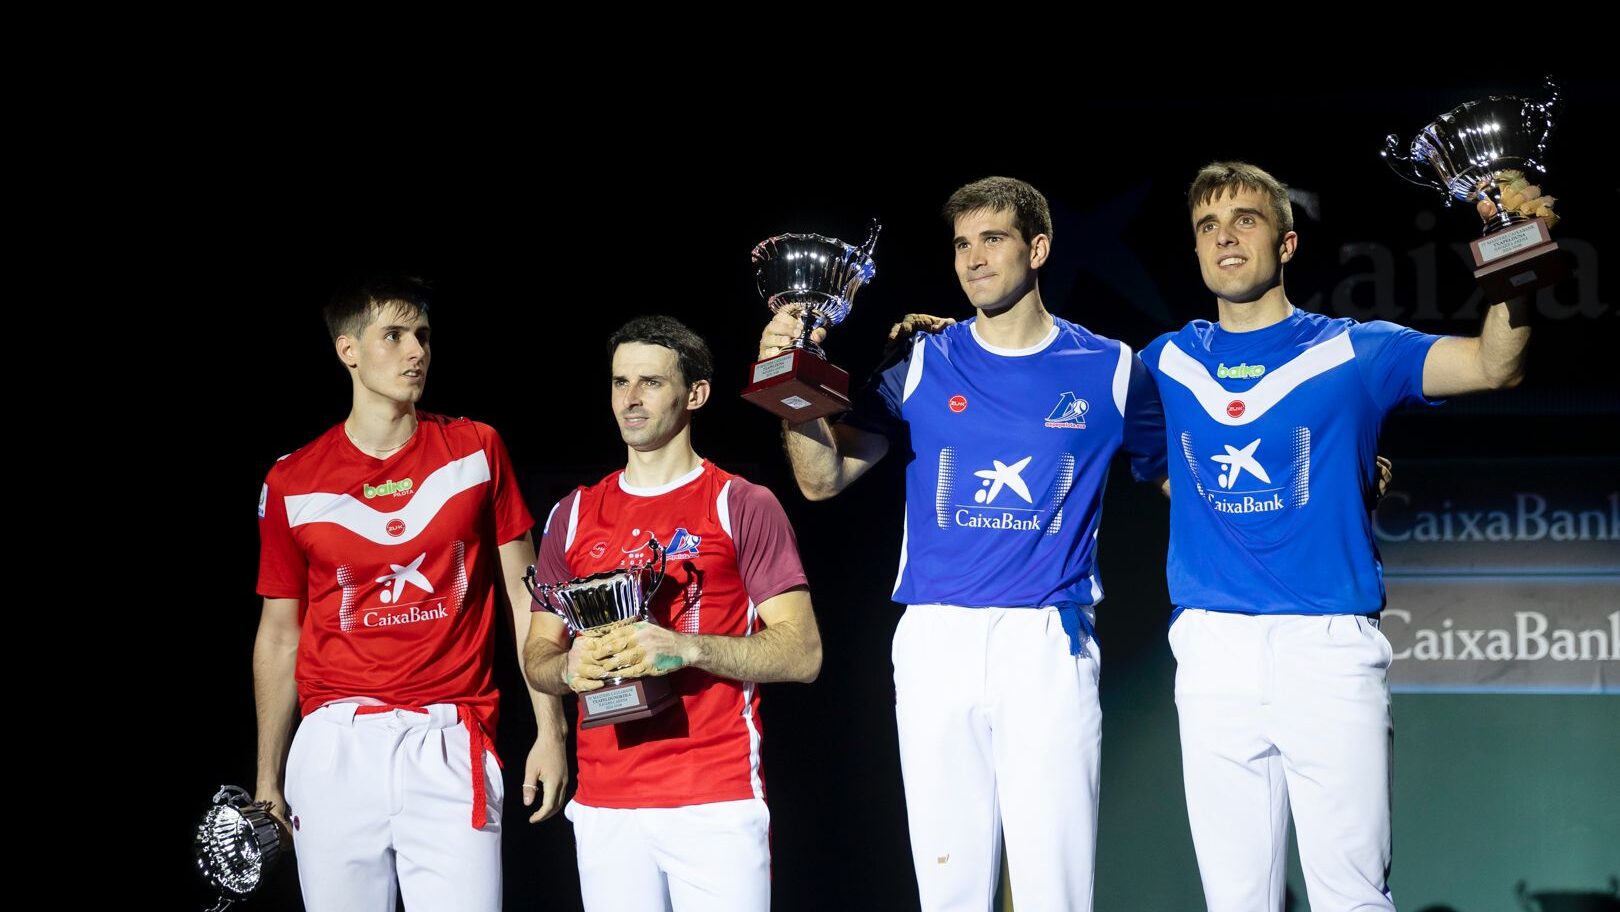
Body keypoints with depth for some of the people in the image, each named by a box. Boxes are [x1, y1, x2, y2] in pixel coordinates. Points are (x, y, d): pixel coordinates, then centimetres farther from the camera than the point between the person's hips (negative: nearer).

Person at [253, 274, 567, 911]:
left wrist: (551, 729, 1)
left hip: (449, 746, -1)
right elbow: (280, 635, 12)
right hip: (334, 745, 1)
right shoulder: (293, 483, 7)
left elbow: (525, 595, 8)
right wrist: (268, 777, 9)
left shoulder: (476, 450, 6)